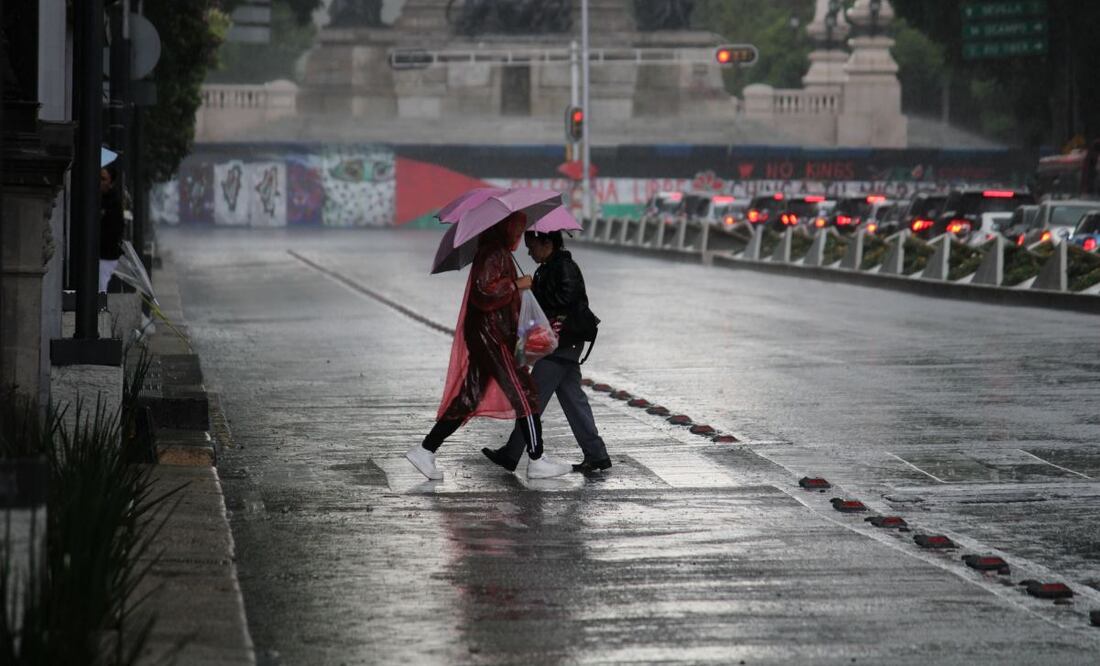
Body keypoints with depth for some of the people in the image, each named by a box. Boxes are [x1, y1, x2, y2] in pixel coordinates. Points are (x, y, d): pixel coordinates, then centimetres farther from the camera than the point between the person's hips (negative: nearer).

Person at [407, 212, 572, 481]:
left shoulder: (495, 253, 19)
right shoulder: (495, 254, -13)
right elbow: (485, 288, -25)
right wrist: (516, 284, -16)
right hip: (493, 337, -10)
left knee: (469, 398, 9)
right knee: (524, 395, -4)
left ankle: (425, 451, 7)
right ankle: (537, 462, 0)